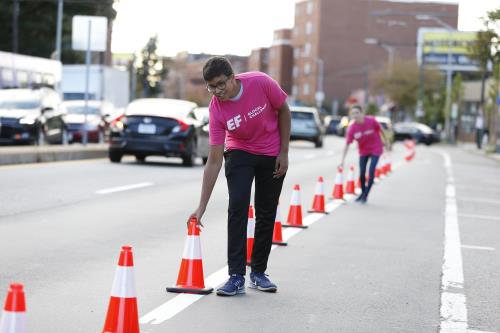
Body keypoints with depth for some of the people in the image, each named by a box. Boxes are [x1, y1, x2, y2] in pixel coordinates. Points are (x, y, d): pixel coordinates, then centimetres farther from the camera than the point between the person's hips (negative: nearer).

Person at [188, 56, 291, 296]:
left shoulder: (261, 83, -26)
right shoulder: (216, 109, -23)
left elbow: (284, 111, -6)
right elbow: (214, 161, -22)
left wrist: (284, 152, -8)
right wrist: (202, 207, -25)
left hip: (272, 156, 1)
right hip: (239, 154, -1)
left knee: (266, 213, 4)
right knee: (238, 207, -17)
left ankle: (258, 273, 17)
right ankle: (236, 277, -15)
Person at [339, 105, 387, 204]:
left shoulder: (371, 121, -24)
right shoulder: (351, 128, -21)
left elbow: (380, 130, -6)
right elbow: (347, 144, -20)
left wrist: (385, 142, 6)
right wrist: (342, 161, -25)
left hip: (376, 149, -2)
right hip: (363, 151, 2)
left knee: (371, 173, -8)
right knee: (362, 173, 6)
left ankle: (365, 196, 6)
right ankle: (363, 193, 32)